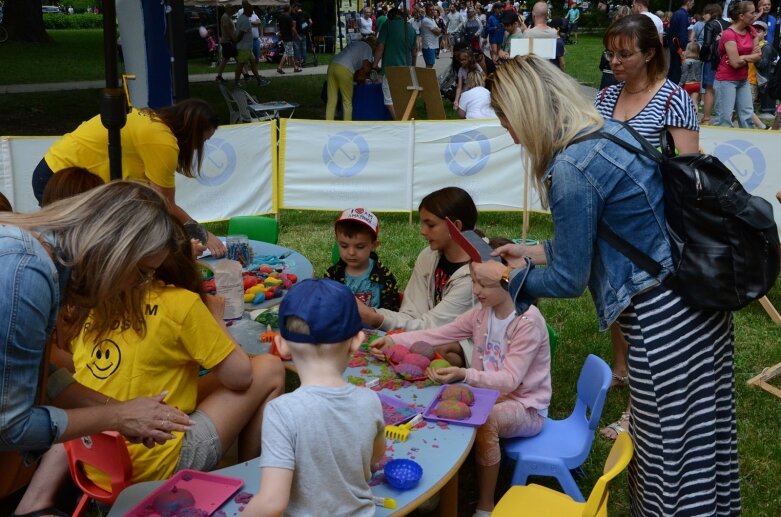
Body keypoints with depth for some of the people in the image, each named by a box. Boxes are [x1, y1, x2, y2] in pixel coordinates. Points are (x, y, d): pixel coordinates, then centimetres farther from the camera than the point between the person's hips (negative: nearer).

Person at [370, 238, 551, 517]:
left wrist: (464, 375, -45)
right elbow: (438, 334, -5)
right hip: (490, 393, 7)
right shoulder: (482, 314, -1)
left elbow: (509, 379, -30)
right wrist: (393, 341, -19)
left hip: (525, 406, -7)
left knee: (485, 422, -36)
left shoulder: (528, 322, -24)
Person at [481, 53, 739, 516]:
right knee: (702, 436, 22)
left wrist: (504, 277, 3)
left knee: (670, 451, 8)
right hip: (697, 299, 9)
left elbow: (570, 280, -12)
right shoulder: (607, 128, 6)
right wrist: (533, 253, 20)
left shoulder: (571, 168, -22)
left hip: (663, 318, -9)